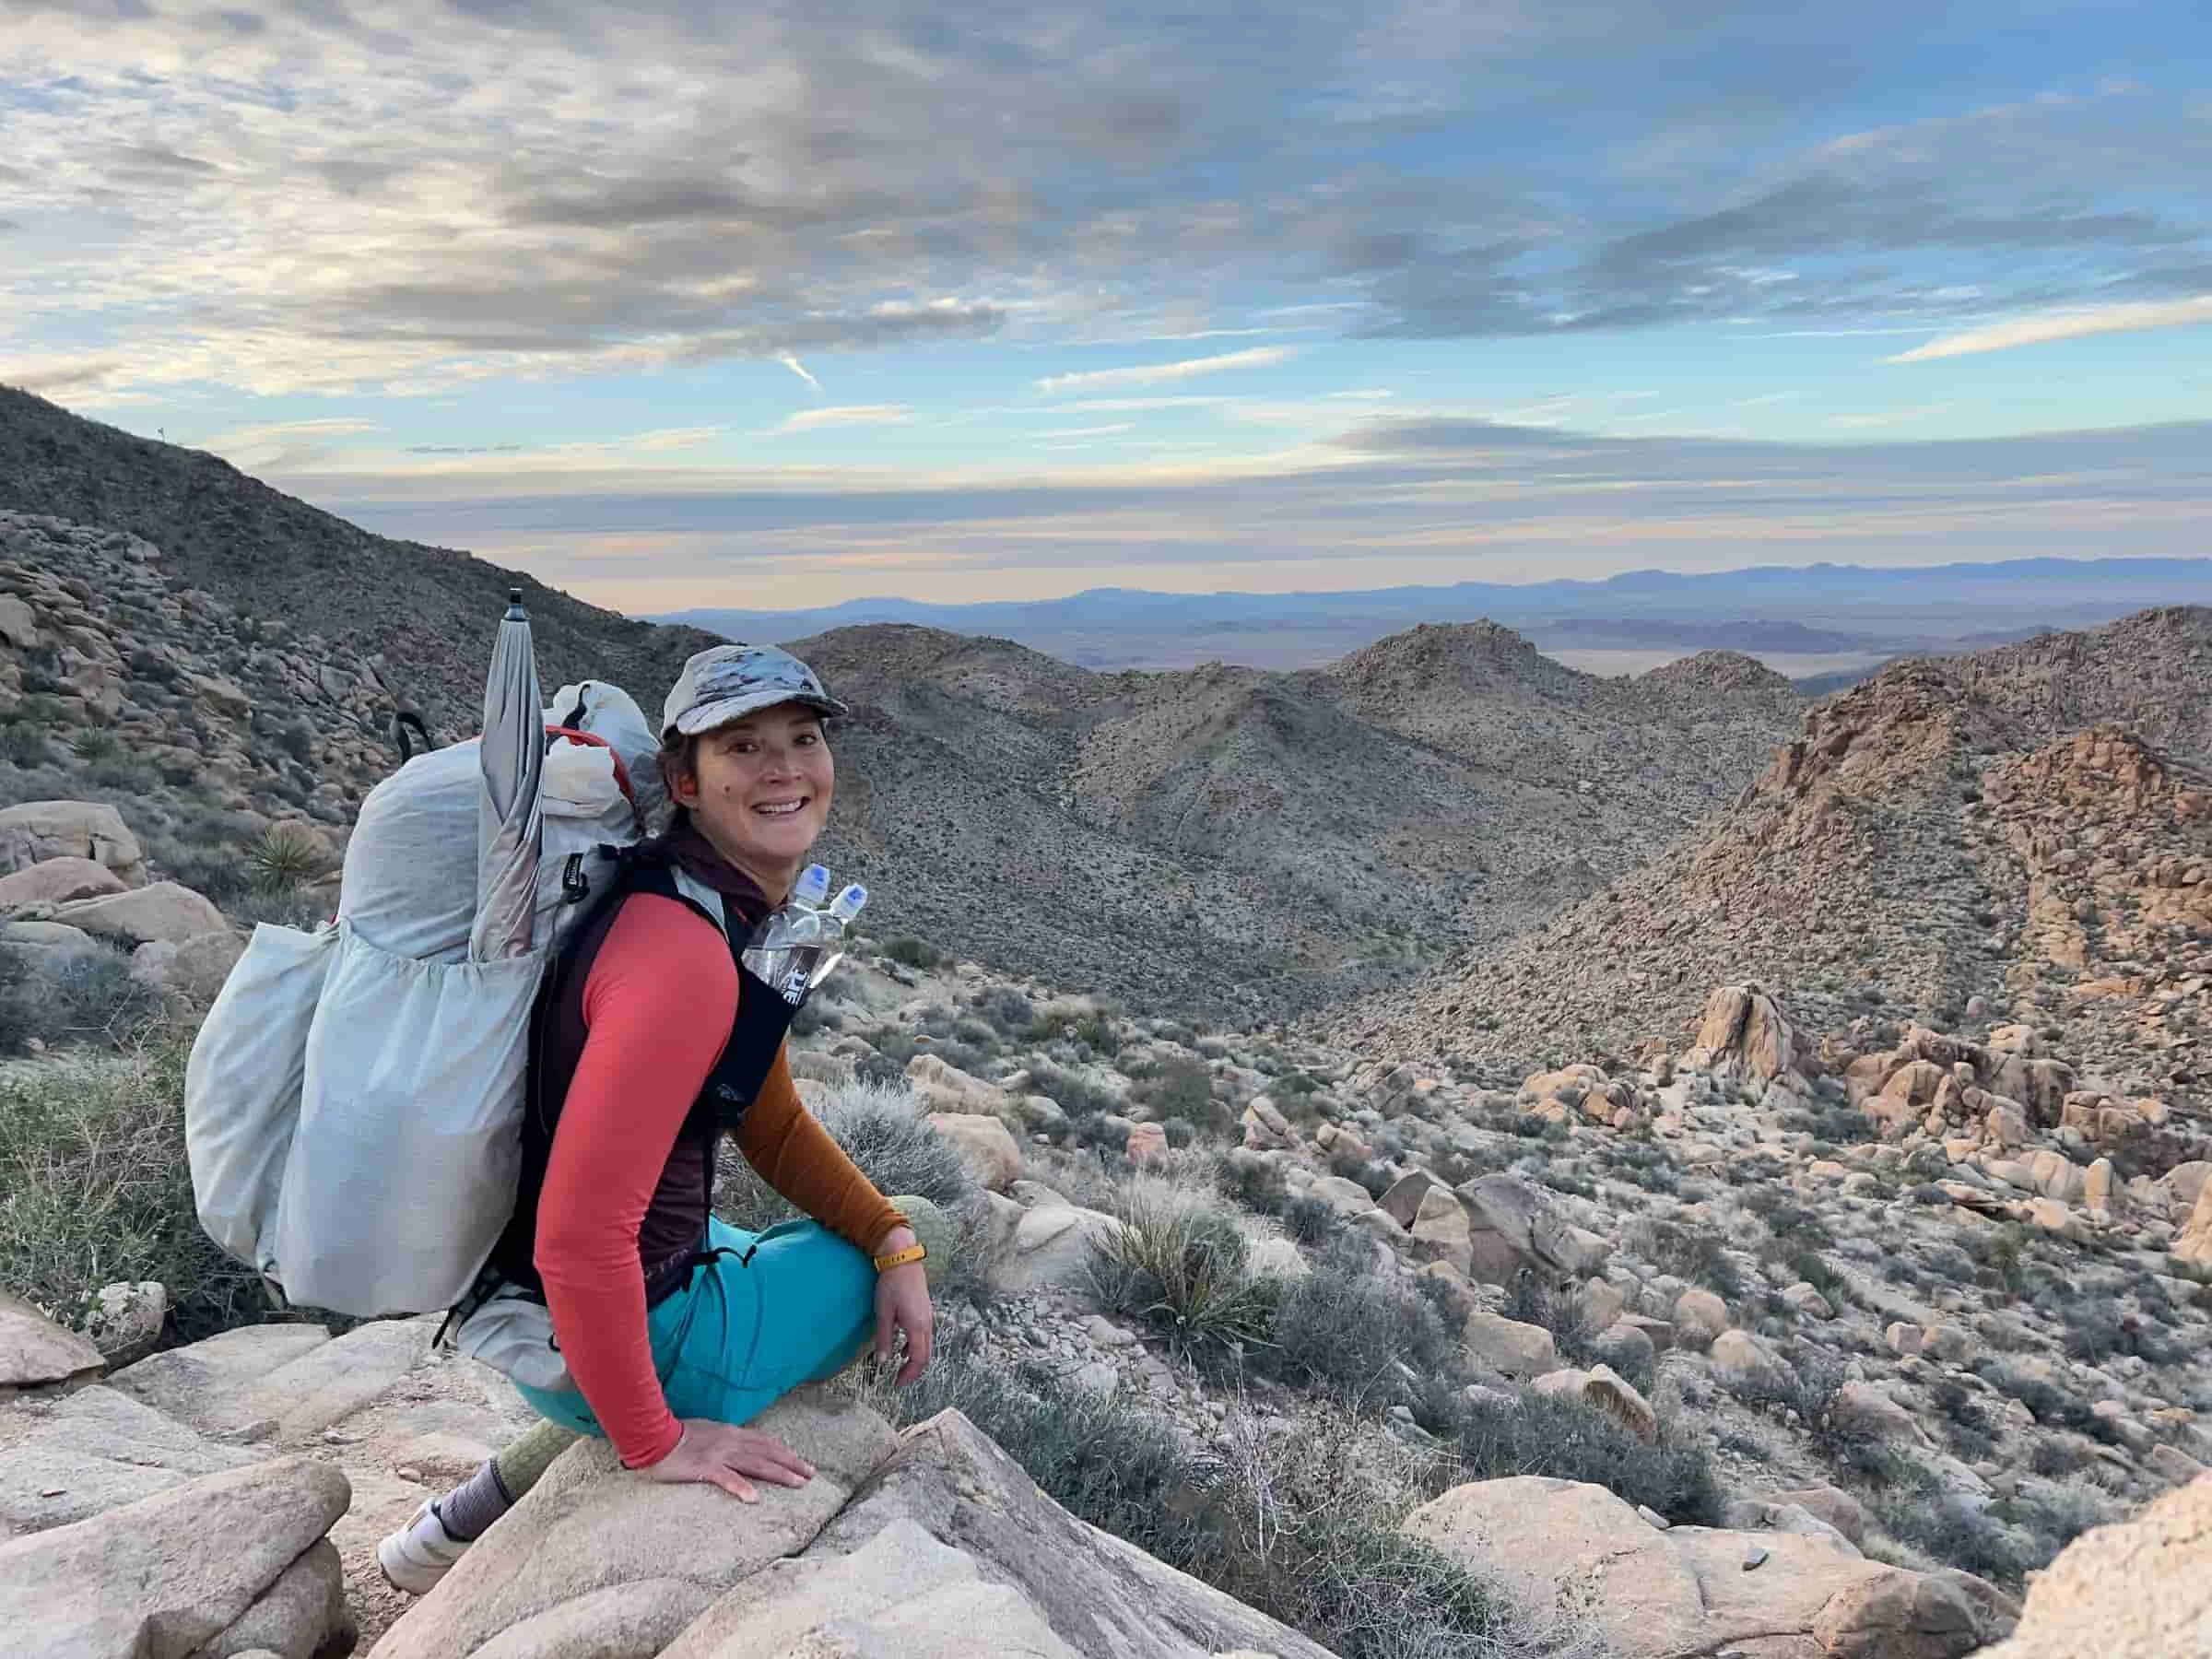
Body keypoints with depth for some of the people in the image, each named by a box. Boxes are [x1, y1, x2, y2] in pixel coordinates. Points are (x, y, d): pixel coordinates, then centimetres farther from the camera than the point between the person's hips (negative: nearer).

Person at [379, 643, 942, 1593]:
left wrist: (896, 1241, 0)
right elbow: (580, 1237, -31)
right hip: (594, 1334, -8)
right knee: (920, 1230, 9)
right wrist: (655, 1443, -19)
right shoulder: (685, 954, -29)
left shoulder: (746, 909, 2)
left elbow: (775, 1129, 11)